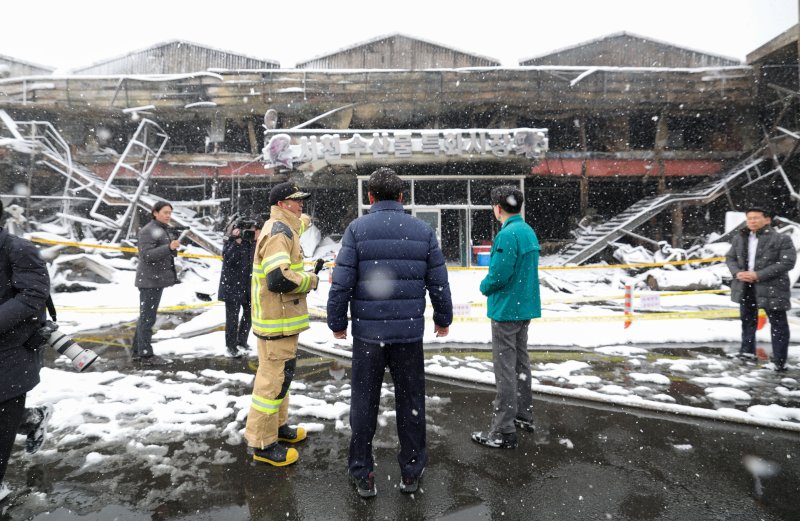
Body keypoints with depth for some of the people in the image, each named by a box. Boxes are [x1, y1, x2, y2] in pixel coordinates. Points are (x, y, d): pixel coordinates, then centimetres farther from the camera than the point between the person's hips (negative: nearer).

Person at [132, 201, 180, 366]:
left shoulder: (163, 230, 17)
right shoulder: (148, 231, -13)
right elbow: (147, 255, -23)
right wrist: (169, 247, -33)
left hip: (157, 279, 10)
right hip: (150, 280, -10)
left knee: (145, 316, 14)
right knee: (148, 317, -7)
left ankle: (138, 351, 22)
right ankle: (146, 355, -3)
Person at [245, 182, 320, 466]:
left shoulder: (282, 228, 14)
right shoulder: (279, 232, -19)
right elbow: (278, 278, -30)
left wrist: (303, 220, 41)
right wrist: (310, 280, -17)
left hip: (280, 318, 11)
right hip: (277, 321, -11)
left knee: (278, 373, 21)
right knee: (273, 379, -3)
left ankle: (277, 425, 37)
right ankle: (261, 443, 9)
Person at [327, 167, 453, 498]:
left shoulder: (357, 229, -4)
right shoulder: (424, 231, 2)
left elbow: (342, 283, -8)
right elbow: (439, 283, 5)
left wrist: (337, 322, 5)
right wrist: (443, 319, 19)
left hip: (367, 332, -1)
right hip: (410, 332, 2)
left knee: (364, 403, 11)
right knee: (410, 402, 15)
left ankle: (363, 476, 21)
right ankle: (411, 472, 26)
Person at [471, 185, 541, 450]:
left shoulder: (507, 234, -20)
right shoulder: (529, 231, 10)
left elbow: (498, 274, -24)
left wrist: (484, 286, -3)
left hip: (506, 310, -10)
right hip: (526, 307, 10)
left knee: (505, 370, -3)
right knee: (521, 363, 21)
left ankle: (504, 432, 6)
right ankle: (524, 415, 35)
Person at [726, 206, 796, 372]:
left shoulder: (782, 239, -10)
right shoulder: (739, 238, 6)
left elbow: (787, 262, -17)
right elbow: (730, 258, 11)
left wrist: (759, 275, -23)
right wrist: (737, 272, -10)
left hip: (771, 288, -5)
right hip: (745, 287, 5)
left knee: (778, 324, 2)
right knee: (748, 320, 17)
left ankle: (780, 361, 10)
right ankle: (747, 352, 32)